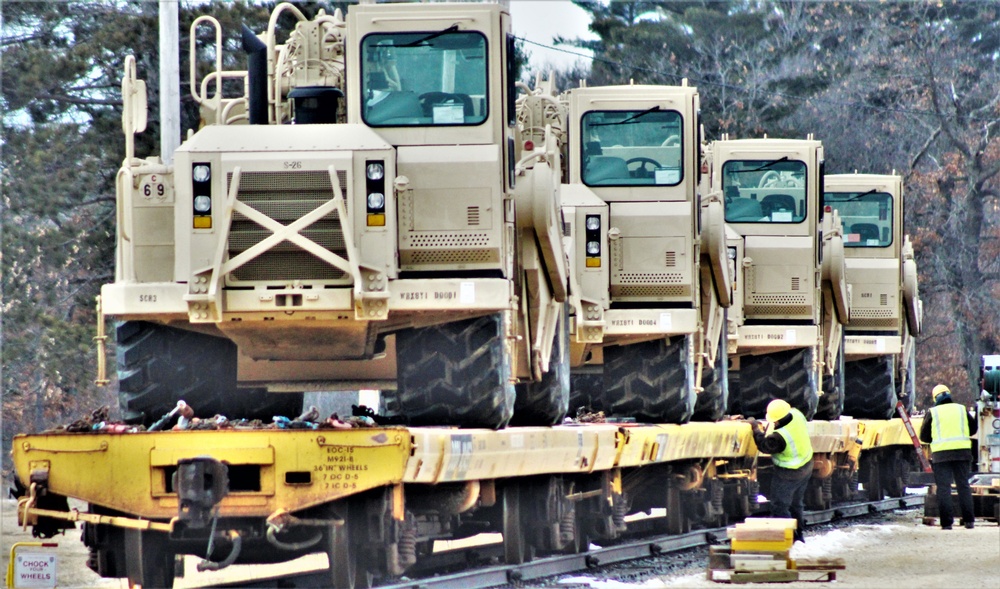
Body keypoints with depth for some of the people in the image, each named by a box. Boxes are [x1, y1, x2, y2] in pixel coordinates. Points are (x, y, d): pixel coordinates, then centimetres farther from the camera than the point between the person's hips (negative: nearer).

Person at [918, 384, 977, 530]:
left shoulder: (932, 412, 2)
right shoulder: (961, 409, 8)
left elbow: (924, 437, 5)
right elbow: (973, 428, 17)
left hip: (941, 453, -2)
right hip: (962, 451, 2)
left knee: (943, 487, 0)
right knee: (963, 486, 9)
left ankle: (947, 522, -7)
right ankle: (969, 520, 5)